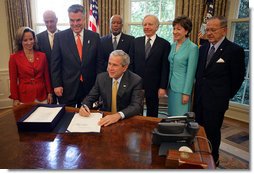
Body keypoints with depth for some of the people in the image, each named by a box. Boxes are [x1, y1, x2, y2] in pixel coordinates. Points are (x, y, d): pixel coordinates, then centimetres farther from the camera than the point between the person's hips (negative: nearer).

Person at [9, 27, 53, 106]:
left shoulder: (42, 55, 2)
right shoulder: (14, 57, -4)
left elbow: (46, 76, 6)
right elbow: (13, 80, -2)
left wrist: (49, 93, 5)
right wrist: (15, 98, -3)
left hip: (42, 96, 2)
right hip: (24, 97, -2)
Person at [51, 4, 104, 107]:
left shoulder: (94, 37, 1)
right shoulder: (60, 36, -3)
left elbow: (99, 62, 3)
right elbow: (55, 63, -2)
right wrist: (57, 84, -6)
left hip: (89, 87, 1)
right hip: (67, 87, -1)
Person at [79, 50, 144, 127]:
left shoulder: (136, 80, -11)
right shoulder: (101, 77, -1)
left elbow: (137, 106, -20)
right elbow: (90, 97, 6)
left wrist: (118, 115, -36)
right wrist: (84, 106, -16)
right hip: (105, 118, 2)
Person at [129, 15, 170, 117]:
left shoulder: (164, 44, -3)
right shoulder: (136, 42, 5)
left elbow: (165, 68, -5)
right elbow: (131, 63, 5)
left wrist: (163, 87, -8)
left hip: (153, 86, -2)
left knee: (152, 114, 13)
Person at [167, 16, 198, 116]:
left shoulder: (192, 48, -12)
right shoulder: (173, 45, 7)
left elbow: (191, 73, -14)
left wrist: (186, 93, -14)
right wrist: (167, 86, 12)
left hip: (182, 88, -6)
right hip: (171, 87, 6)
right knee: (171, 115, 16)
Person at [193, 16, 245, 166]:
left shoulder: (235, 50, -10)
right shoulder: (203, 48, 6)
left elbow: (238, 78, -4)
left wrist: (226, 96, 1)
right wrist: (198, 90, 9)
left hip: (216, 100, -5)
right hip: (199, 97, 5)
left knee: (212, 131, 8)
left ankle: (213, 159, 30)